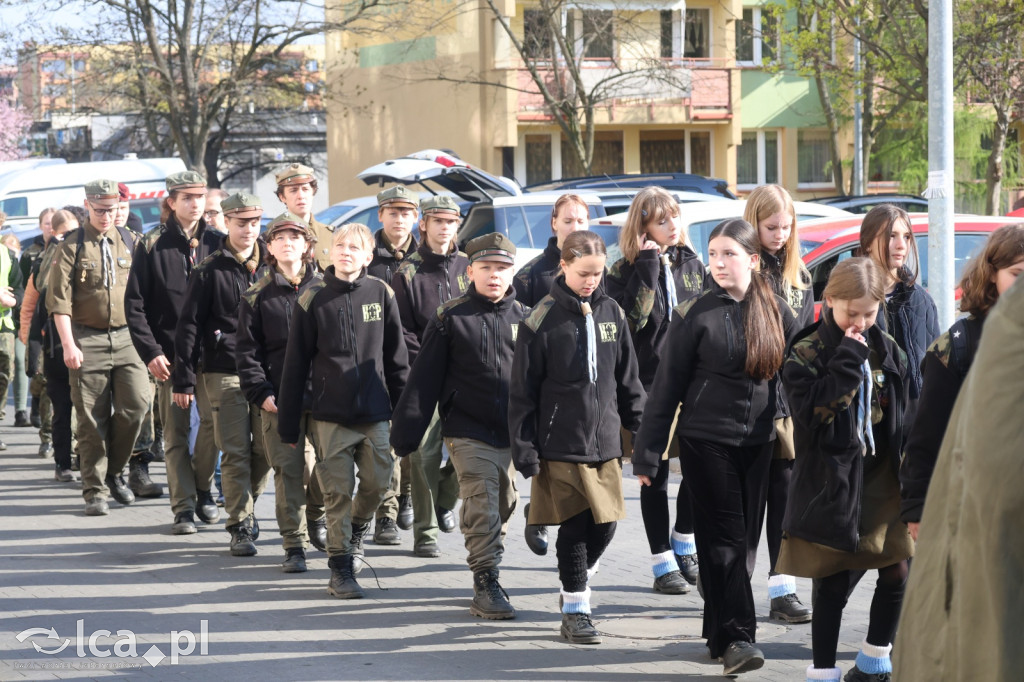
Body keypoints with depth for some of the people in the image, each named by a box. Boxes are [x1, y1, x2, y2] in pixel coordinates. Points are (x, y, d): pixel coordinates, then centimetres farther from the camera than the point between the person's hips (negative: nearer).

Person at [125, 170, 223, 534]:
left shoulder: (216, 242, 8)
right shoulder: (152, 245, 1)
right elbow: (134, 303, 0)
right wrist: (150, 352, -7)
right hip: (170, 354, -1)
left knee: (214, 419, -8)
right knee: (175, 431, 1)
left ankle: (203, 490, 14)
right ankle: (184, 507, 6)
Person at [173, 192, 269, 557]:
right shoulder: (210, 271, 1)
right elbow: (189, 325, 1)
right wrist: (183, 379, -4)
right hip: (225, 372, -3)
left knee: (266, 450, 5)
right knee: (235, 452, -5)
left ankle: (244, 505, 28)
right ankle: (240, 526, 0)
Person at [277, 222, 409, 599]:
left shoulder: (381, 294, 3)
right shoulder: (313, 299, -1)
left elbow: (396, 357, 9)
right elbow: (295, 365, 2)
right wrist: (288, 423, 1)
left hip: (374, 412, 2)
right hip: (330, 413, -2)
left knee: (377, 480, 3)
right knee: (339, 491, 0)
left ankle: (357, 530, 34)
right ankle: (341, 568, 9)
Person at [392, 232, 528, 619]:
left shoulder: (524, 318, 7)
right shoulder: (452, 319, -2)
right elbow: (424, 380, -2)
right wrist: (406, 432, -5)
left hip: (512, 436, 4)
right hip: (468, 434, -4)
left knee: (504, 507, 13)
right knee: (482, 507, -13)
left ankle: (488, 573, 29)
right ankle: (485, 586, -8)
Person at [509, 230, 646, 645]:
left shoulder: (611, 313, 7)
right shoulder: (543, 319, -7)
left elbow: (628, 379, 14)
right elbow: (522, 391, -5)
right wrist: (524, 449, -8)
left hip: (604, 441, 4)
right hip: (561, 444, -4)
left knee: (605, 523, 6)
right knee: (574, 528, -2)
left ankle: (576, 585, 31)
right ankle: (574, 611, 10)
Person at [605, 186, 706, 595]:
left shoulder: (691, 265, 10)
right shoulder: (626, 271, -3)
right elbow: (631, 319, -20)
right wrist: (648, 268, -19)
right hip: (649, 385, -4)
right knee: (655, 476, 2)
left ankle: (683, 544, 21)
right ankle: (662, 563, 11)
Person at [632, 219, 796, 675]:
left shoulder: (776, 312, 6)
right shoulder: (695, 315, -4)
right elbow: (667, 387, -2)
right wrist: (647, 454, -3)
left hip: (758, 442, 4)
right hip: (706, 440, -4)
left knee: (745, 539, 8)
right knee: (724, 538, -7)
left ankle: (719, 631, 20)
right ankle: (737, 638, -10)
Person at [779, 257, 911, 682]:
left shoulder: (887, 350, 7)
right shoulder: (807, 354, -8)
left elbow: (903, 413, 12)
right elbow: (811, 412, -21)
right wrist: (847, 361, -21)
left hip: (883, 481, 4)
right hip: (834, 483, -4)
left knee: (896, 574, 5)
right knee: (834, 583, -1)